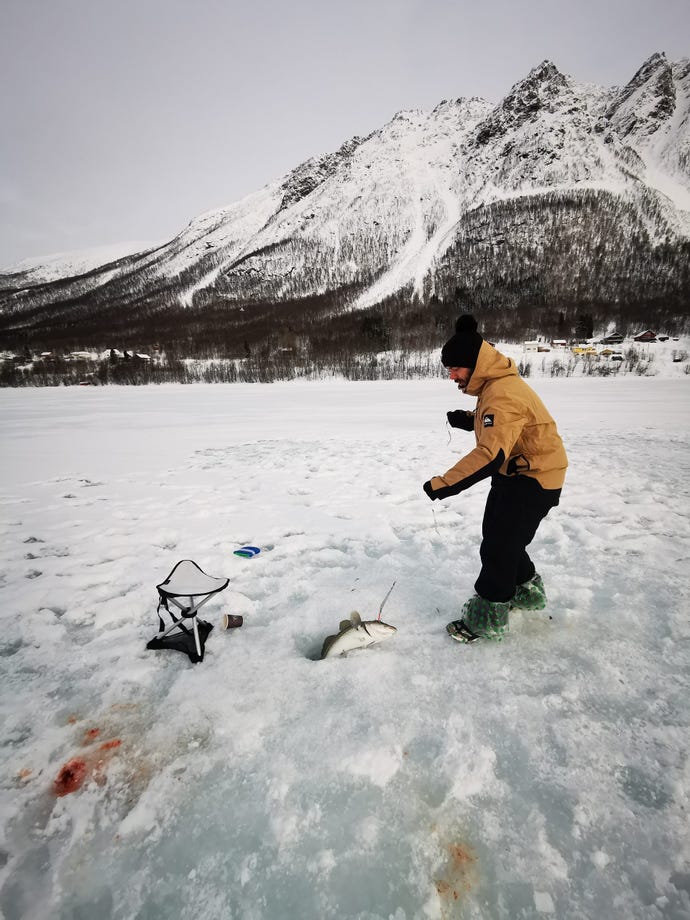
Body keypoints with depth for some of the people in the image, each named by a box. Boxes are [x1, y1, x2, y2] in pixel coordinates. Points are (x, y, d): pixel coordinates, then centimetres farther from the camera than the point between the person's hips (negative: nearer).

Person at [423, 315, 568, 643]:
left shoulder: (503, 394, -29)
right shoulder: (494, 384, 5)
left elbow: (491, 455, -38)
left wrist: (443, 484, -37)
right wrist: (469, 420, 1)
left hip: (534, 478, -10)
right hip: (514, 472, 10)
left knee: (497, 546, -3)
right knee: (496, 534, 21)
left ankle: (488, 619, 14)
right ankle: (528, 591, 42)